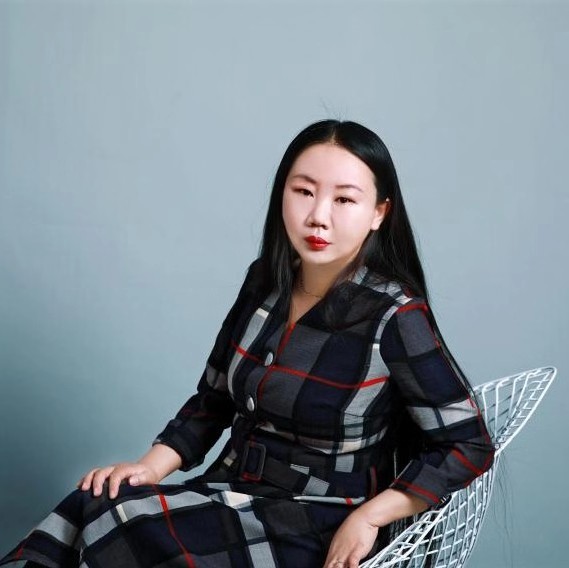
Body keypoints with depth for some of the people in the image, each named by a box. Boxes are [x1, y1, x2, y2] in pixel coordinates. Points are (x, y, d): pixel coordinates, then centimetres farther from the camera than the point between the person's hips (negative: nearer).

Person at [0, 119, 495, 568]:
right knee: (93, 509, -22)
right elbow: (213, 398, 11)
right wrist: (151, 466, -4)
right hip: (233, 495, 5)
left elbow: (469, 445, -12)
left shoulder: (395, 316, -16)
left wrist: (368, 518, -18)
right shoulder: (265, 281, 2)